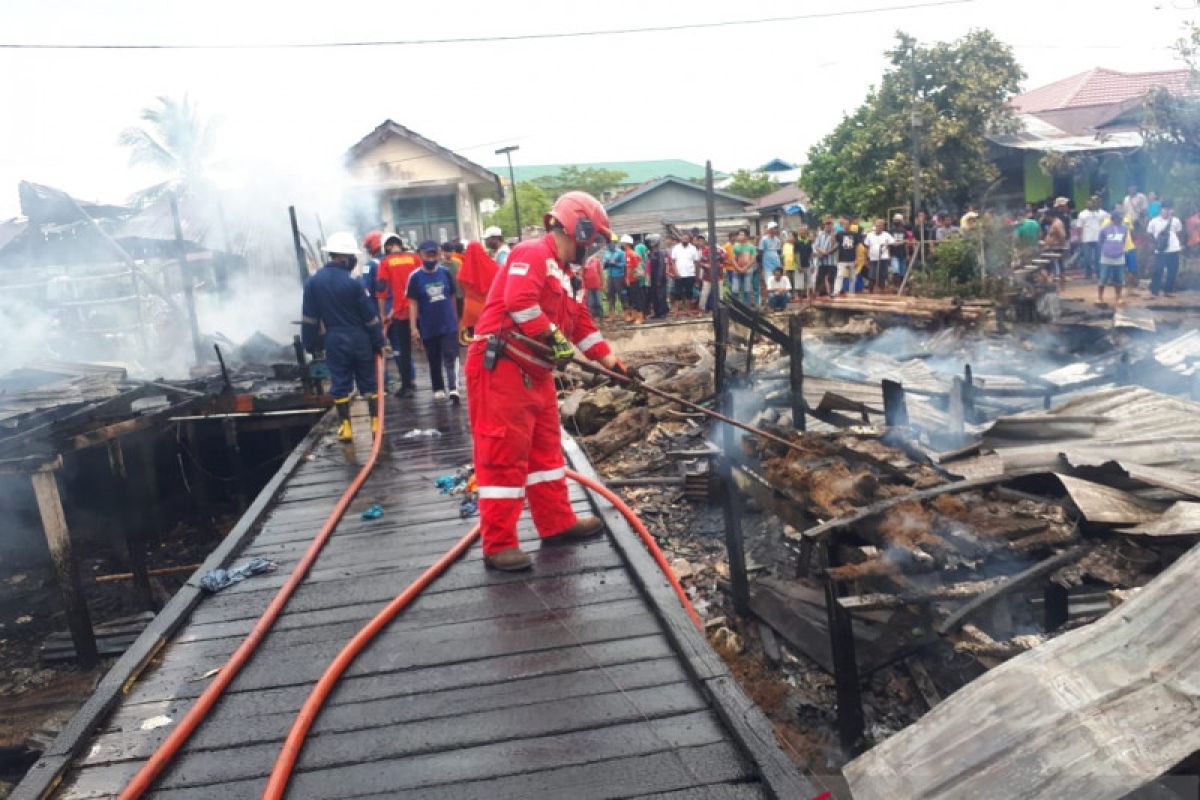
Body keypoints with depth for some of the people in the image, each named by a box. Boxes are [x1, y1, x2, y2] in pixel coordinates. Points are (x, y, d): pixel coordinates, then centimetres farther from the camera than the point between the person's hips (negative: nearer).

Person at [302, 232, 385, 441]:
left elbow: (309, 317, 3)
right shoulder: (352, 283, -11)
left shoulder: (312, 281, -1)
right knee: (368, 382, 8)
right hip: (359, 339, -2)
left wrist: (312, 344, 11)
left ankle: (345, 427, 7)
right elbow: (370, 316, -6)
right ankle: (376, 422, 11)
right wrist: (378, 342, 3)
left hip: (334, 341, 2)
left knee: (340, 384, 7)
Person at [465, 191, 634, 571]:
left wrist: (613, 363, 19)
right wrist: (554, 337, -19)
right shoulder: (533, 253, -11)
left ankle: (557, 524, 28)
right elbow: (518, 301, -27)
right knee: (504, 454, -6)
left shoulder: (561, 272, 20)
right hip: (499, 367, -11)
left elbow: (582, 323, 22)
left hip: (534, 372, 11)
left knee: (546, 448, 16)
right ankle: (498, 544, 1)